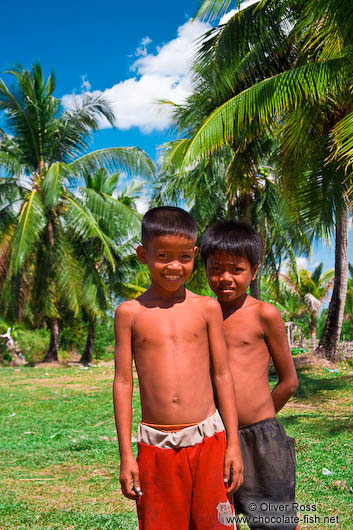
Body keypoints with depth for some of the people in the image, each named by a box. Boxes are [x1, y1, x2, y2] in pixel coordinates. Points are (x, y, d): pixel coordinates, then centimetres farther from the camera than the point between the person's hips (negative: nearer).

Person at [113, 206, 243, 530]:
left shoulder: (207, 308, 2)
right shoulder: (129, 313, 1)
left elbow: (222, 376, 5)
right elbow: (123, 383, 3)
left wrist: (234, 444, 3)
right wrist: (125, 455, 3)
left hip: (208, 440, 0)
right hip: (156, 446, 0)